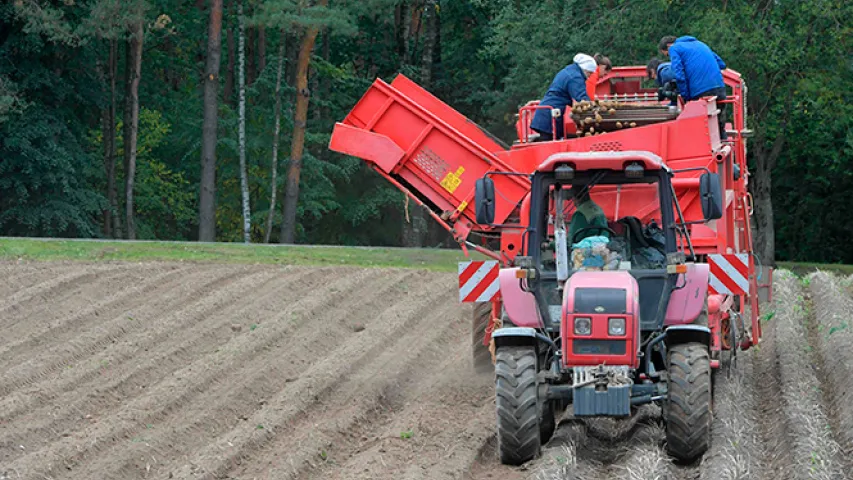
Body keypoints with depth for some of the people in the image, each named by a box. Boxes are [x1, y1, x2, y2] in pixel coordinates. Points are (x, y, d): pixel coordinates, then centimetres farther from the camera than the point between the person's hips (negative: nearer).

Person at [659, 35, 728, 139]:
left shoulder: (674, 49, 5)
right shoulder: (699, 44, 27)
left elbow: (679, 75, -9)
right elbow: (721, 64, 26)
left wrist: (686, 98, -3)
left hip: (701, 92, -6)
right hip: (720, 87, 6)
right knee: (720, 128, 14)